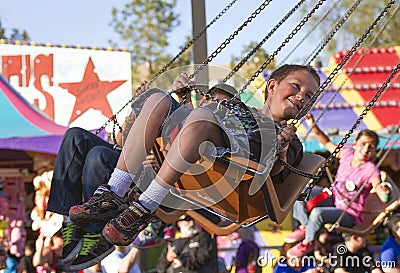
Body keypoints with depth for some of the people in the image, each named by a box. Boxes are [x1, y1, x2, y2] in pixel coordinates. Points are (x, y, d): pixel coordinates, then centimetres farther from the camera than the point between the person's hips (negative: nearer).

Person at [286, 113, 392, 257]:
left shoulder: (371, 171, -22)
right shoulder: (347, 154, -5)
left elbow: (383, 198, -30)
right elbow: (327, 143, 10)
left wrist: (385, 192, -54)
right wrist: (313, 126, 1)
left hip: (349, 215, -6)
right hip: (333, 198, 6)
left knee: (317, 213, -31)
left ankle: (308, 242, -3)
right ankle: (305, 225, 8)